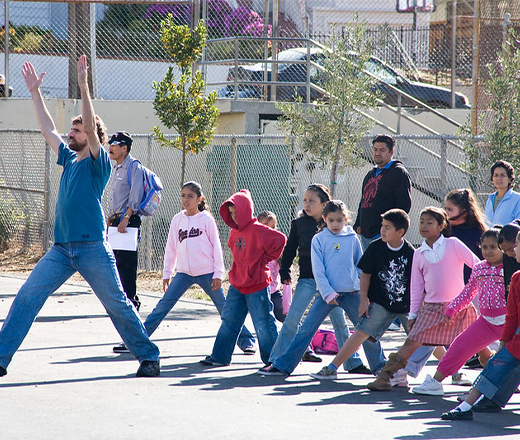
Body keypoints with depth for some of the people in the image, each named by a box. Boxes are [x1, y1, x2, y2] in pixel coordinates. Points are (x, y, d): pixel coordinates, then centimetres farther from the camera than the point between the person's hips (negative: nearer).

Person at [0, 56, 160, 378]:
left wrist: (84, 86, -22)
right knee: (27, 298, -4)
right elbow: (48, 129, 22)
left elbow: (91, 126, -17)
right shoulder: (69, 159, 16)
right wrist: (35, 92, 21)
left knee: (118, 305, 0)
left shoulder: (99, 162, -3)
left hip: (93, 248, -6)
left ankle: (149, 357, 13)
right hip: (62, 249, 6)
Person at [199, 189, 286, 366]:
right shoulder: (235, 231, 8)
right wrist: (235, 271, 11)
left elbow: (279, 240, -23)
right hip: (237, 285, 8)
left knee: (263, 323, -1)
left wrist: (265, 259, -13)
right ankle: (219, 357, 17)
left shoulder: (258, 230, -17)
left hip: (257, 285, -8)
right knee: (229, 320, 10)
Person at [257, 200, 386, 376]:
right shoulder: (319, 239, 2)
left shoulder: (353, 239, 5)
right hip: (326, 293, -1)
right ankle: (282, 365, -1)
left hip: (352, 293, 1)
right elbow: (318, 270, -3)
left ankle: (380, 366, 22)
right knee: (306, 329, -6)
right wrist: (328, 293, -12)